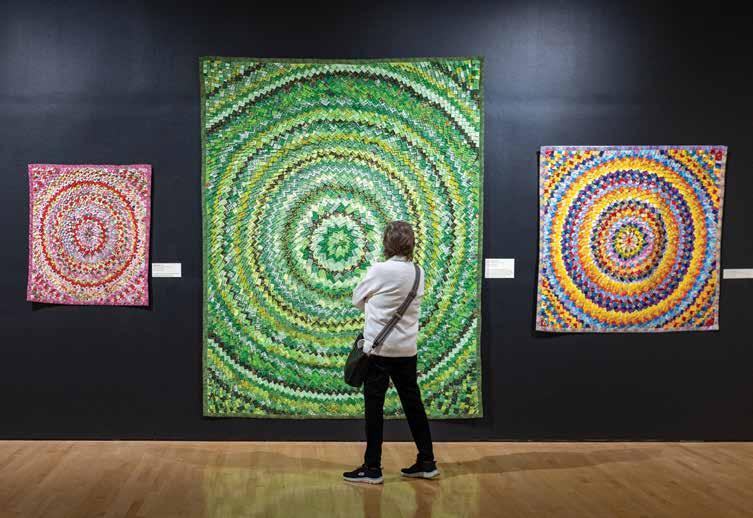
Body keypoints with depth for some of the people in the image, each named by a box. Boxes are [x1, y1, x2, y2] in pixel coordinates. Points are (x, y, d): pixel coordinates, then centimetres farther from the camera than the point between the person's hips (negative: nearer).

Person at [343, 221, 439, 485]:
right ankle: (427, 462, 19)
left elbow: (357, 300, 1)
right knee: (412, 403, 13)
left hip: (379, 347, -6)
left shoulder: (380, 270, -13)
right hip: (407, 349, 6)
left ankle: (372, 468, 6)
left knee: (374, 406, 2)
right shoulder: (418, 272, 5)